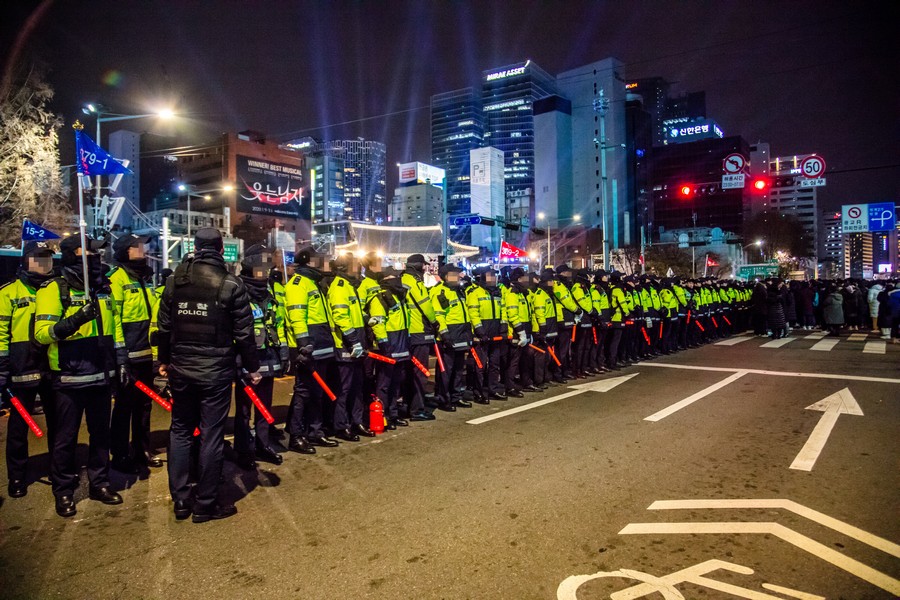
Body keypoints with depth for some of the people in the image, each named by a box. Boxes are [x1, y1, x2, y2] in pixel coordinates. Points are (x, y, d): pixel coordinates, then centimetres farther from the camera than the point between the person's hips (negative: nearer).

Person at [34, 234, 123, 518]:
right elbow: (42, 333, -16)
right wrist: (73, 321, -31)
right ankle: (63, 491, 22)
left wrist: (121, 360, 15)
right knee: (66, 438, 7)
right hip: (69, 379, -5)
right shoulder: (54, 289, -9)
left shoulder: (102, 288, 11)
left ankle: (99, 483, 28)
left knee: (101, 433, 14)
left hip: (101, 376, 6)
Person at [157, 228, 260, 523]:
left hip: (180, 368, 4)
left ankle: (180, 500, 24)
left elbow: (164, 327, 9)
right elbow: (243, 333, -9)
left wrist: (165, 360, 22)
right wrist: (252, 367, 2)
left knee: (180, 430, 17)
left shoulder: (174, 281, 3)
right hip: (216, 370, -4)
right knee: (211, 435, 4)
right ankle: (205, 504, 14)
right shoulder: (231, 284, -10)